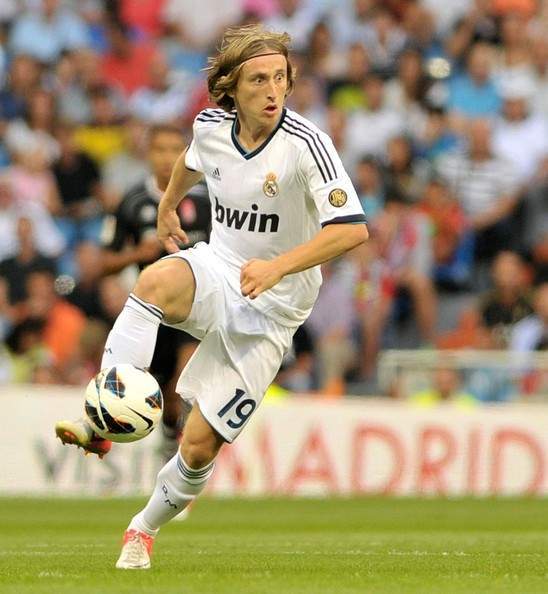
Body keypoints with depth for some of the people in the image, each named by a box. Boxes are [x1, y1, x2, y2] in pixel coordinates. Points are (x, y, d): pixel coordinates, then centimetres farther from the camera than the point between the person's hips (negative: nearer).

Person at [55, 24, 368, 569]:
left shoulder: (305, 144, -21)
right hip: (217, 269, 3)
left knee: (199, 446, -4)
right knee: (156, 280, -36)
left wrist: (278, 266, -38)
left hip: (270, 308, -3)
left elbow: (352, 230, -28)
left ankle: (144, 529, 25)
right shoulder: (211, 126, -4)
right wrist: (168, 205, 36)